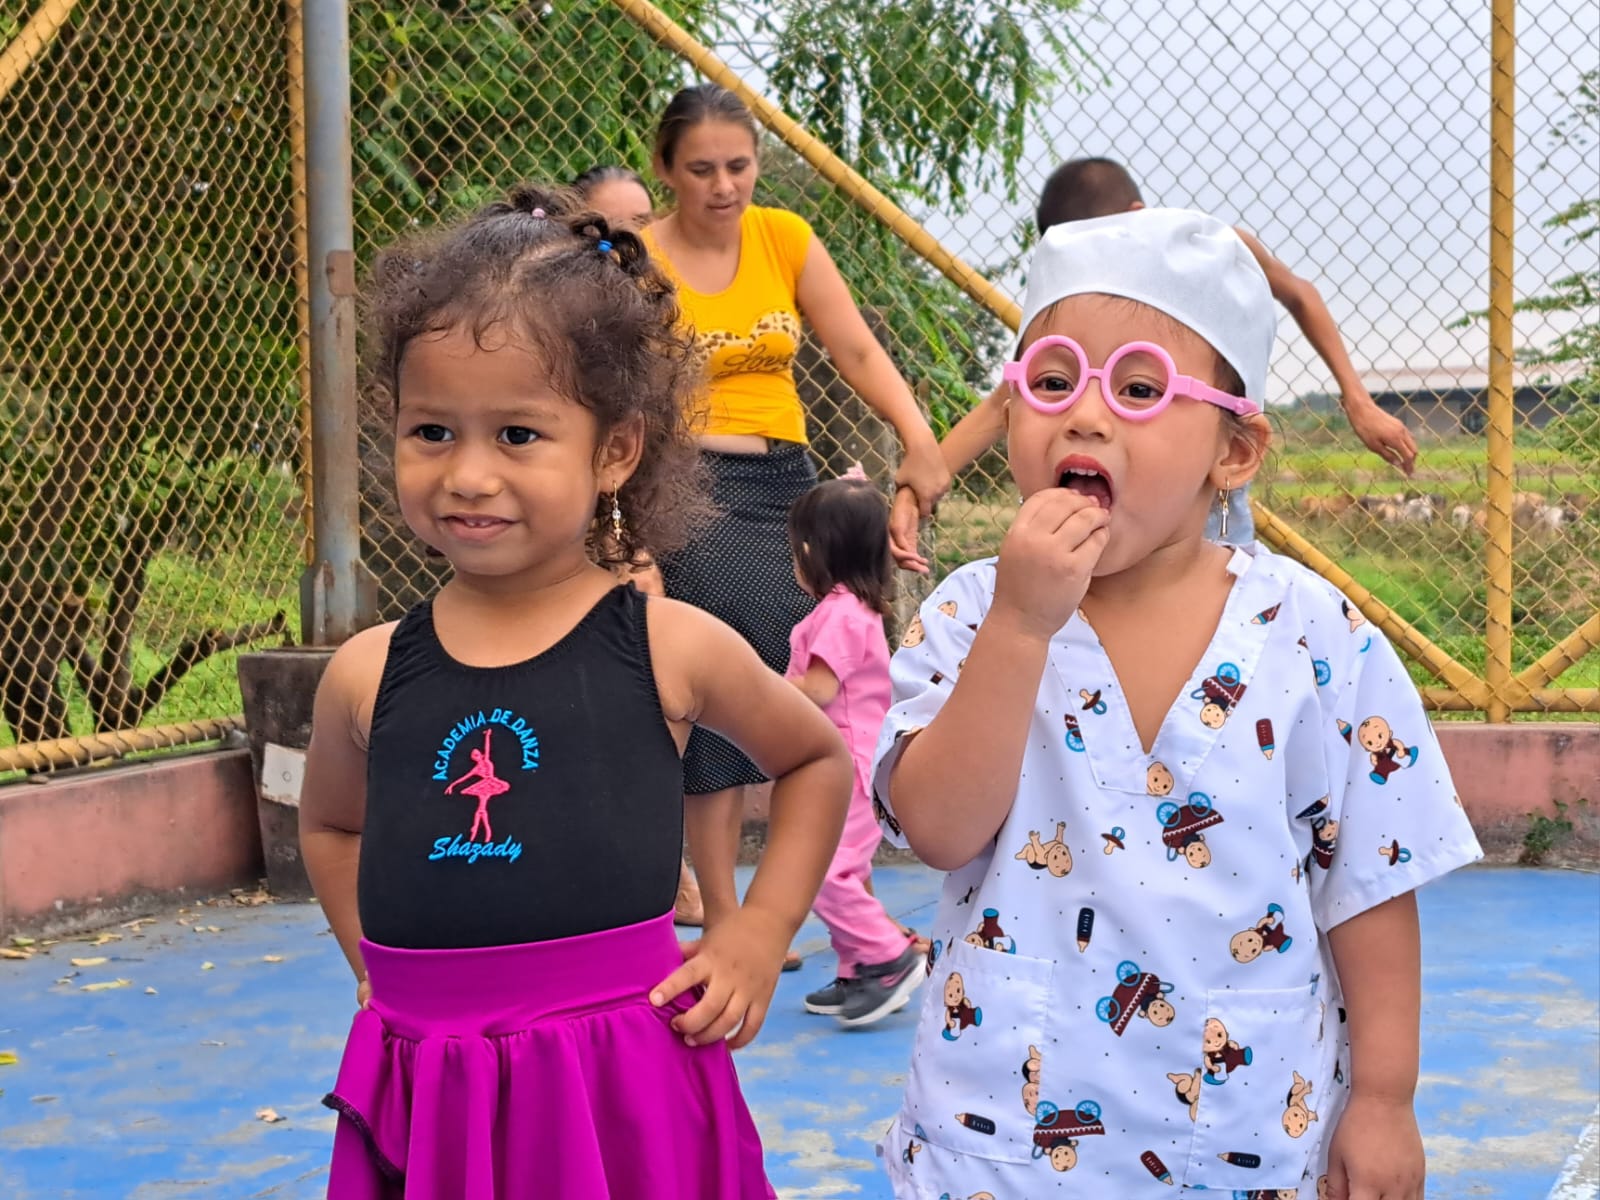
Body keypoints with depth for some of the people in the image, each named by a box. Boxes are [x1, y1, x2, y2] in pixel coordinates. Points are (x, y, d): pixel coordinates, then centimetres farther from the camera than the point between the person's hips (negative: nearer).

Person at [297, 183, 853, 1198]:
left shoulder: (670, 650, -3)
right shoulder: (368, 676, 2)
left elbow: (818, 760, 15)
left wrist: (761, 932, 6)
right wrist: (384, 965, 11)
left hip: (627, 1105, -2)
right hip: (422, 1115, 2)